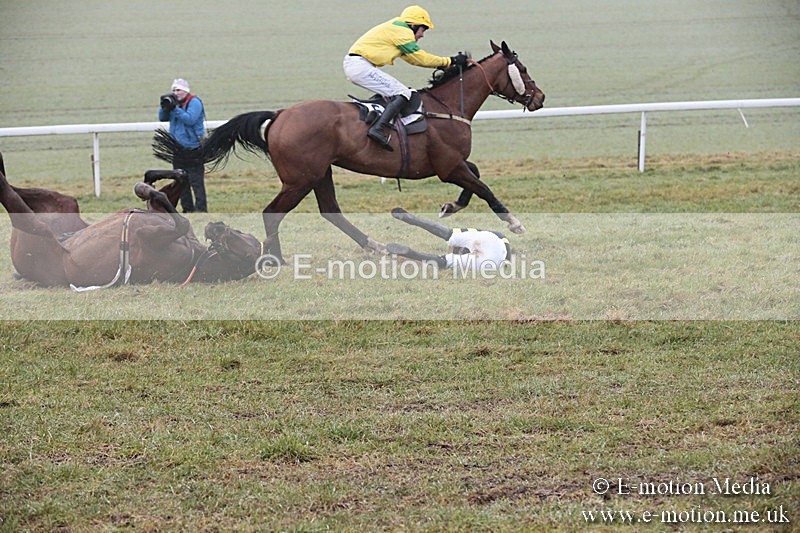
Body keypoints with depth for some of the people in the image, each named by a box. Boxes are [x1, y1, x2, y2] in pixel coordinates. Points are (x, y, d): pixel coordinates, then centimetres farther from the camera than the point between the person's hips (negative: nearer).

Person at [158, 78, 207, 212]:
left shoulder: (194, 102, -8)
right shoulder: (174, 102, 13)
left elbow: (189, 119, -21)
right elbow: (162, 118, 12)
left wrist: (175, 108, -23)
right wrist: (164, 106, -6)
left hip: (193, 149, -8)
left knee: (196, 182, -9)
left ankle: (201, 210, -10)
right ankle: (187, 210, 19)